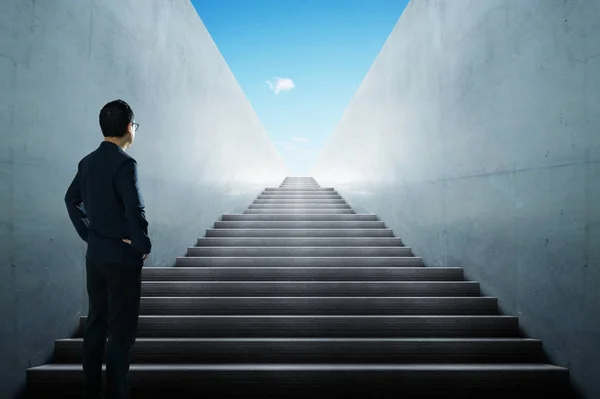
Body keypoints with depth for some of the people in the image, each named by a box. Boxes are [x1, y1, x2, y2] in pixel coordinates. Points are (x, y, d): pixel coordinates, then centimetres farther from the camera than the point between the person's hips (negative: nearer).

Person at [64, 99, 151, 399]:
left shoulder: (88, 162, 8)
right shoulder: (125, 163, -17)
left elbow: (71, 199, 17)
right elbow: (135, 211, -24)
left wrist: (87, 233, 15)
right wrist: (144, 244, -10)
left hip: (95, 255, 8)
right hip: (123, 257, -8)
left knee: (96, 323, 16)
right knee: (121, 330, 0)